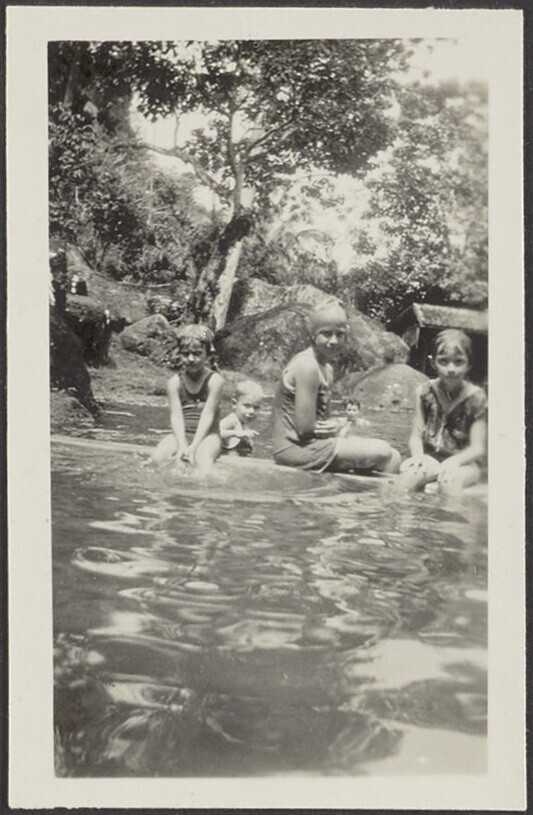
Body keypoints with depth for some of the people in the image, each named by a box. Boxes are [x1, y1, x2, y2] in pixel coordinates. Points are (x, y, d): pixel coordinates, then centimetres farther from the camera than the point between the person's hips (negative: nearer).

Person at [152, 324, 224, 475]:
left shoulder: (214, 380, -6)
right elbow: (176, 416, -7)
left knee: (203, 456, -35)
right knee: (157, 456, -25)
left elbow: (208, 415, -12)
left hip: (206, 435, -3)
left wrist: (193, 446, -22)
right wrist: (182, 445, -23)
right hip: (182, 435, 3)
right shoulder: (174, 382, 2)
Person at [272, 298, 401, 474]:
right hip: (298, 448, -9)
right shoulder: (307, 367, -18)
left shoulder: (326, 368, 11)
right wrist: (337, 426, -5)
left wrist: (337, 425, -6)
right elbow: (305, 428, -21)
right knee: (384, 454, -9)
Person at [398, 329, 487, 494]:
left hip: (464, 462, -2)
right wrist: (418, 456, -21)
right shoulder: (425, 392, 2)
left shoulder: (475, 397, -5)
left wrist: (454, 461, -26)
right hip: (431, 457, 2)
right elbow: (416, 435, 1)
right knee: (409, 473, -31)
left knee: (449, 480, -36)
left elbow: (478, 448, -8)